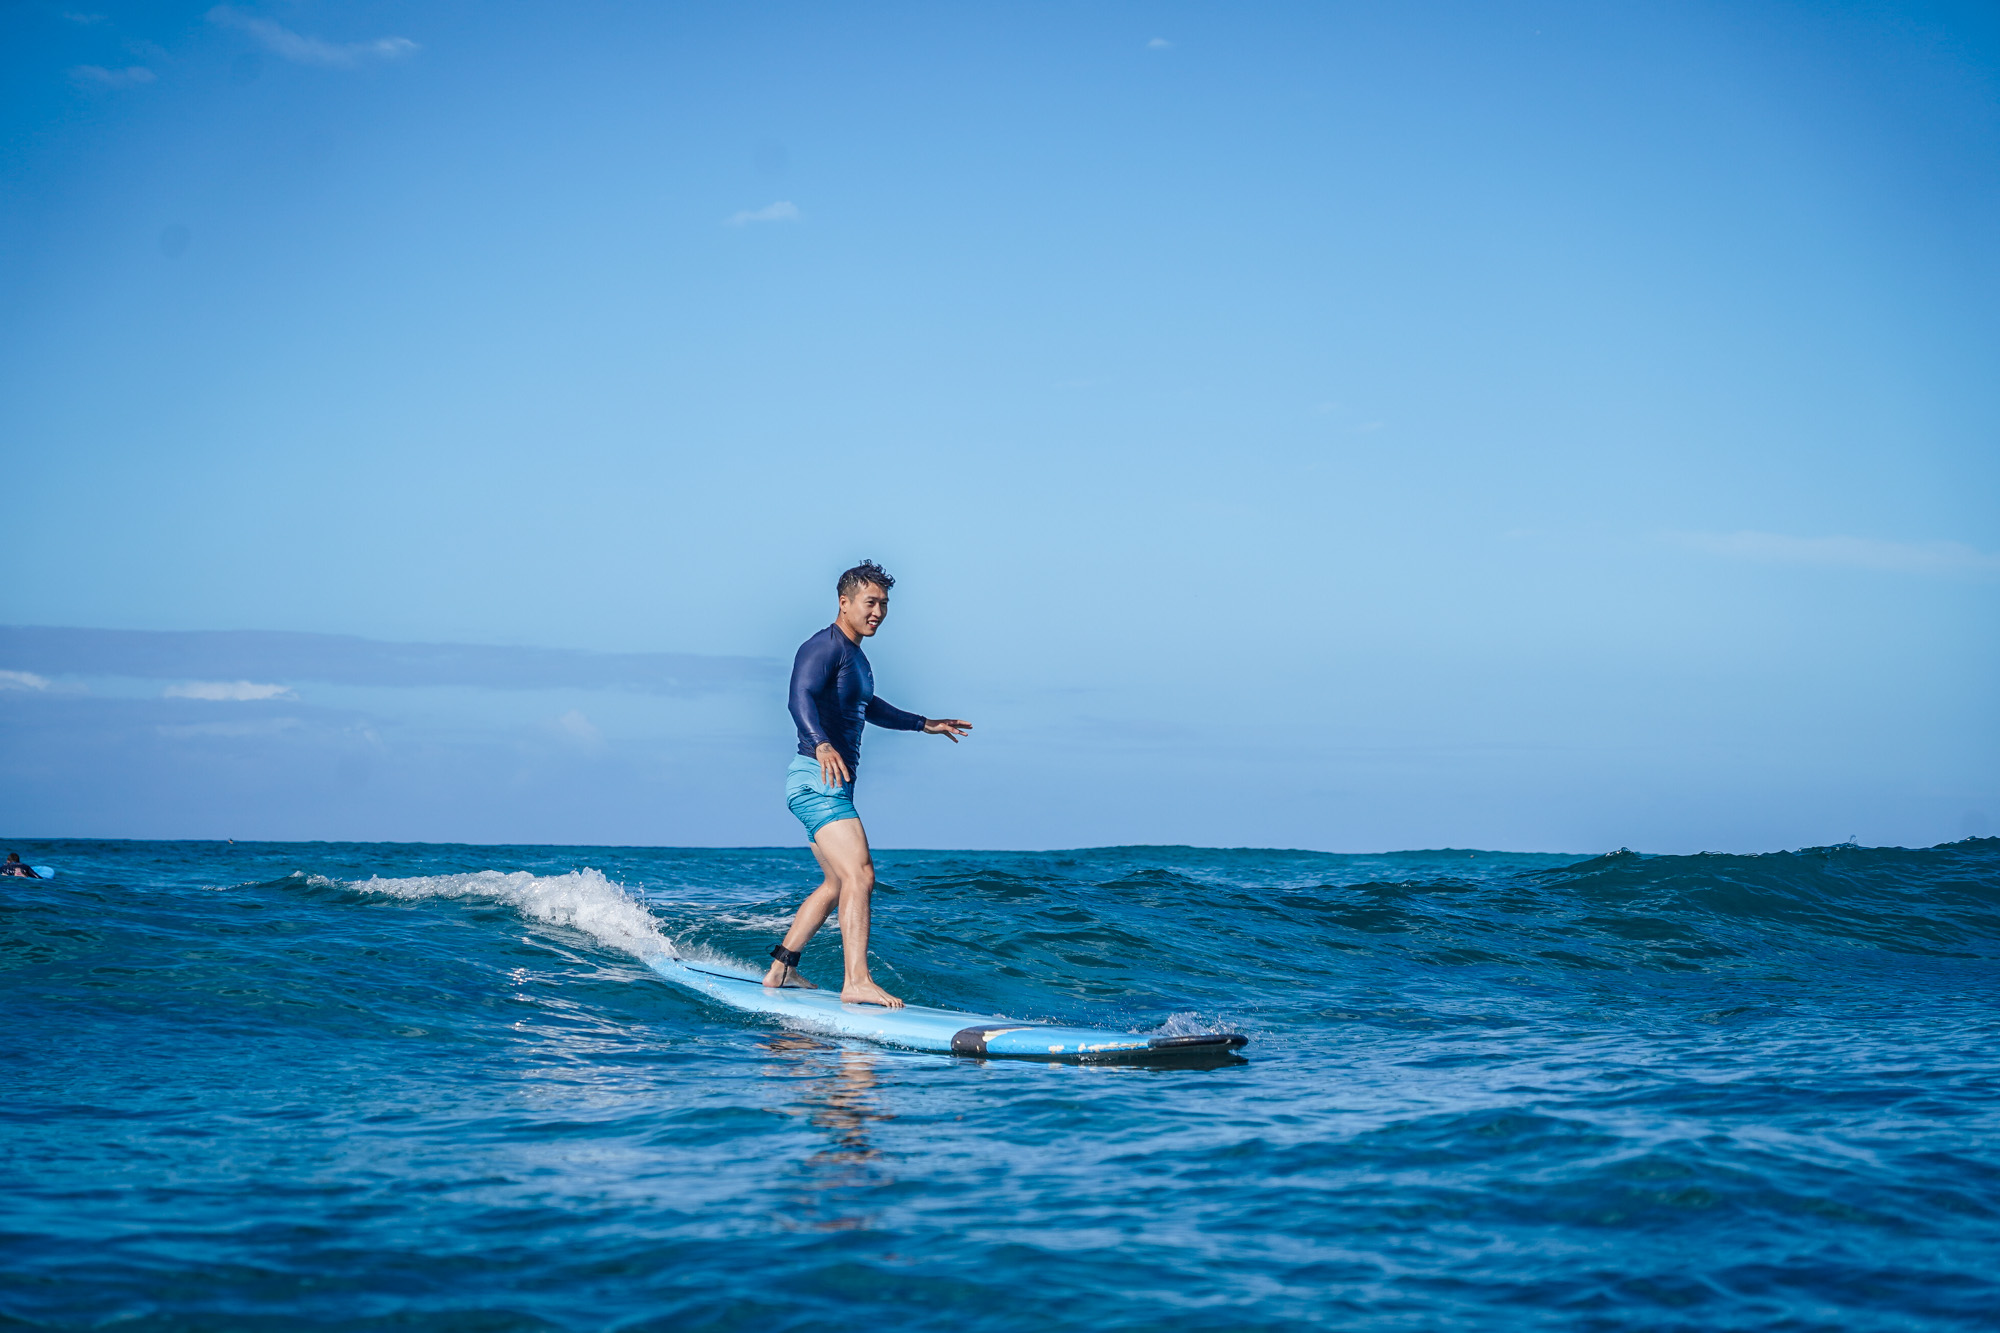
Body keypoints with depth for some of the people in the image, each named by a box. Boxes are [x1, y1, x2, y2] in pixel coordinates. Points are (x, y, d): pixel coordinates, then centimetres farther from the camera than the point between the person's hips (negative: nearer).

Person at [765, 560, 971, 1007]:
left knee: (837, 883, 19)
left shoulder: (856, 656, 20)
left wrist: (925, 725, 47)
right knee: (859, 874, -20)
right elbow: (800, 698, -30)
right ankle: (856, 981, -26)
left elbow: (869, 707, 38)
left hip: (833, 785, 11)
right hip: (817, 780, -11)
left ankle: (780, 970, 25)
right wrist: (821, 745, -48)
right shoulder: (824, 647, -12)